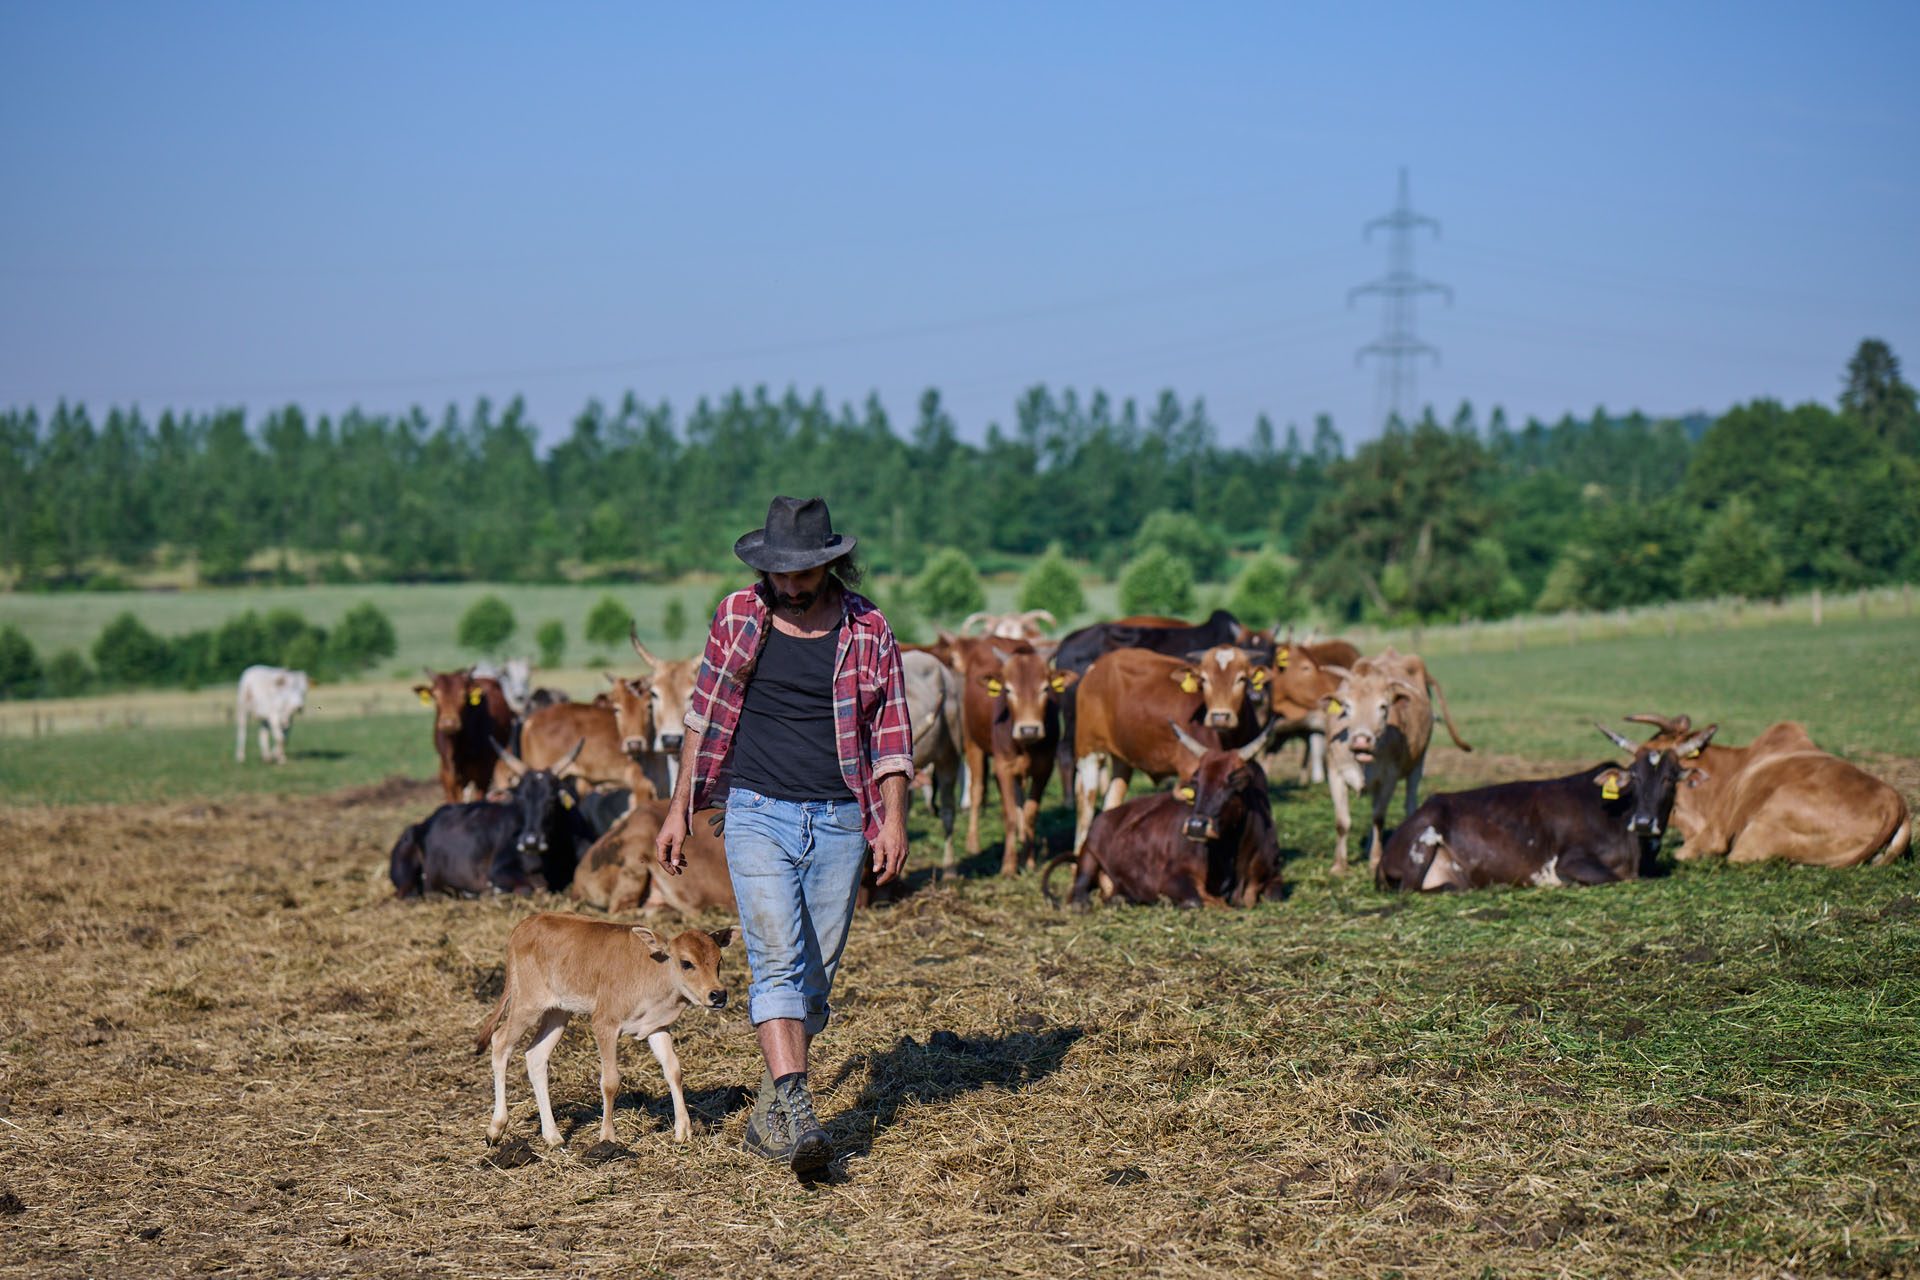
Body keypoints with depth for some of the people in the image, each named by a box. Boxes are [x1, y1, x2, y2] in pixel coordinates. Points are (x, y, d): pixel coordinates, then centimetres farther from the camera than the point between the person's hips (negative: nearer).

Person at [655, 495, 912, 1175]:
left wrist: (893, 819, -8)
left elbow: (891, 733, 4)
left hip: (839, 822, 1)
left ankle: (770, 1112, 20)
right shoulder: (736, 618, 4)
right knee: (778, 961, -16)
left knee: (814, 978, 6)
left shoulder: (868, 629, 3)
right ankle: (794, 1111, -25)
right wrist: (679, 809, 9)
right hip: (758, 814, -1)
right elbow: (704, 715, 11)